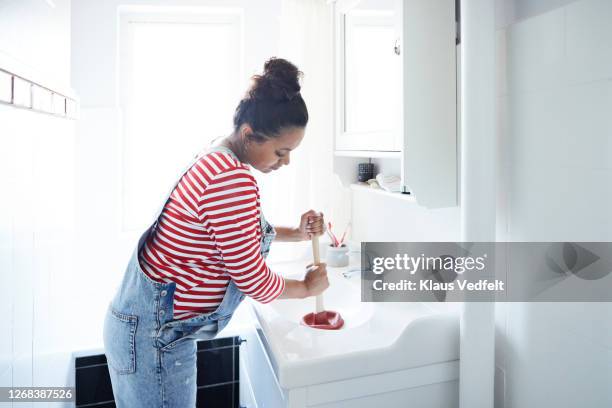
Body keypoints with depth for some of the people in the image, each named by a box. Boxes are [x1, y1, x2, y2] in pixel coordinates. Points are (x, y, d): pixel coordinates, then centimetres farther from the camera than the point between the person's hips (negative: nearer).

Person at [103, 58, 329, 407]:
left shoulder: (218, 159, 3)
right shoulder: (233, 180, -29)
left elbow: (241, 230, 16)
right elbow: (254, 282, -21)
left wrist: (297, 233, 4)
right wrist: (307, 287, -3)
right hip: (153, 331, -9)